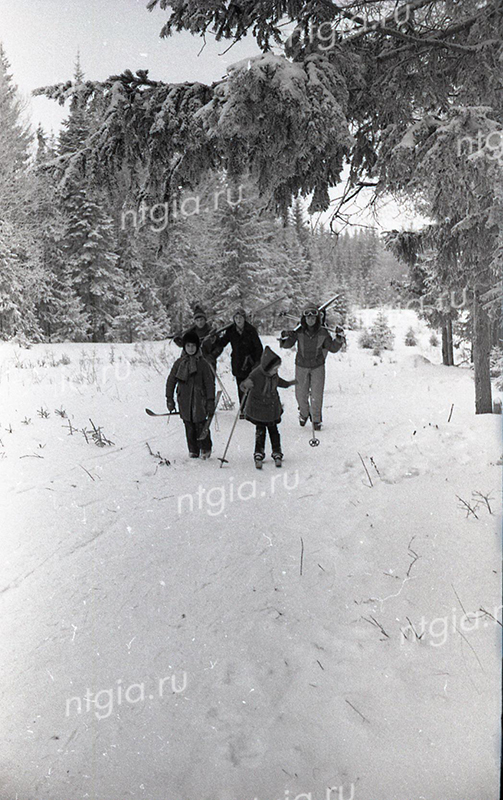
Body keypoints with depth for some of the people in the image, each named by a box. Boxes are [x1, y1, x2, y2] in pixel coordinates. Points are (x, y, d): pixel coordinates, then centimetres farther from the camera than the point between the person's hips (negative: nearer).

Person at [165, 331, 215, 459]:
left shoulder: (203, 364, 0)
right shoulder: (179, 363, 6)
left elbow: (210, 383, 0)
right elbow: (171, 380, 11)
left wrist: (211, 401, -5)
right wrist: (169, 398, 7)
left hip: (199, 400, -2)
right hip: (184, 400, 2)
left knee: (201, 425, -5)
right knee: (189, 426, 6)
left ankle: (205, 449, 15)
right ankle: (193, 450, 19)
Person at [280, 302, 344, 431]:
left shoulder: (322, 332, -11)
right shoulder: (299, 332, -12)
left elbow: (333, 348, -4)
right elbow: (287, 345, -5)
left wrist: (339, 339, -20)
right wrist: (285, 338, -26)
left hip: (318, 367, 0)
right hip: (301, 366, 1)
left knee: (317, 395, -3)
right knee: (301, 394, 8)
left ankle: (316, 420, 15)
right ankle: (304, 413, 37)